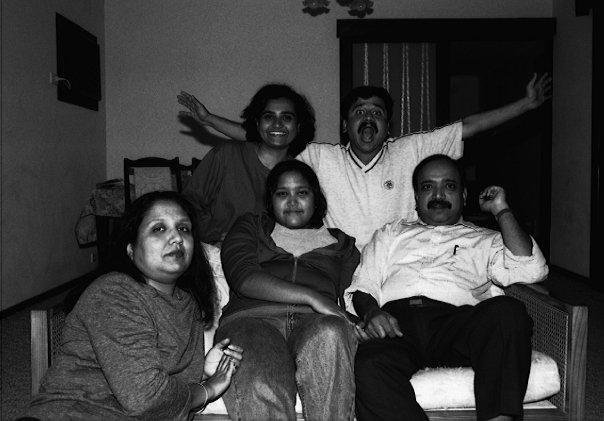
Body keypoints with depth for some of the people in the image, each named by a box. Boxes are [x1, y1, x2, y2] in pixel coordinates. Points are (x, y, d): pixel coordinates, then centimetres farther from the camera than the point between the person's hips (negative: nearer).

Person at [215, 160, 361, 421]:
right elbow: (243, 277, 5)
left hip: (316, 322, 1)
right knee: (262, 391, -35)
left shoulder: (340, 242, 30)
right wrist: (311, 296, -6)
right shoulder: (250, 228, 25)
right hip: (253, 318, -1)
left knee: (329, 333, -37)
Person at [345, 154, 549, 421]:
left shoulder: (484, 240, 30)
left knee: (508, 311, -33)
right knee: (371, 368, -35)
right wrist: (371, 311, -4)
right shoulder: (392, 233, 33)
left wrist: (501, 211, 18)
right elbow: (362, 286, 20)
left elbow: (531, 270, 10)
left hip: (457, 319, 1)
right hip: (397, 319, 0)